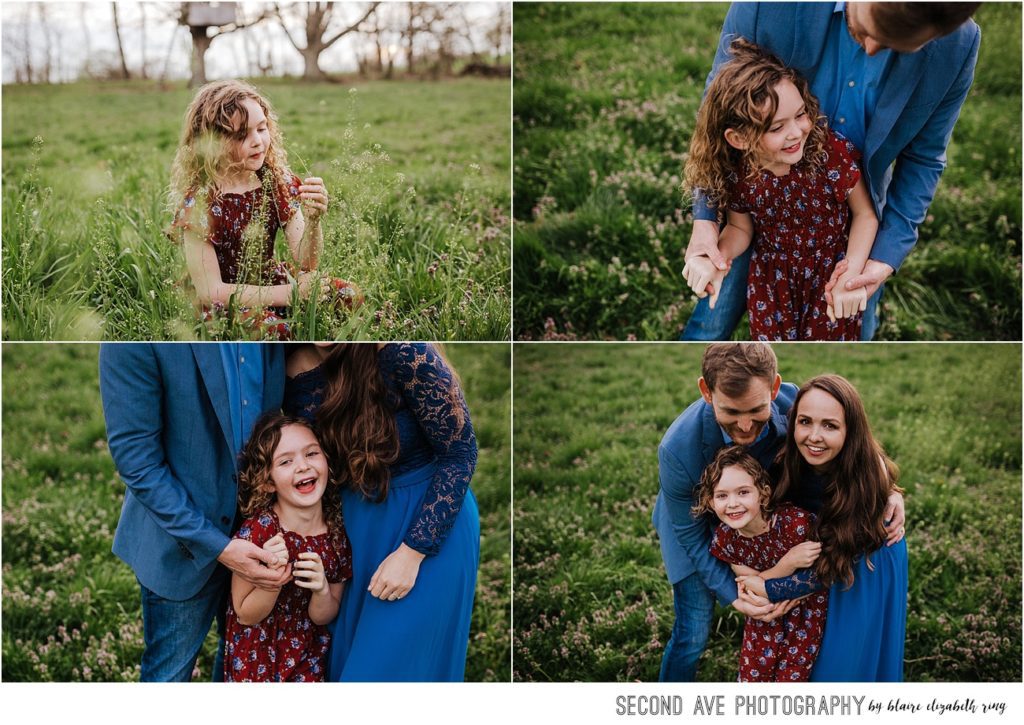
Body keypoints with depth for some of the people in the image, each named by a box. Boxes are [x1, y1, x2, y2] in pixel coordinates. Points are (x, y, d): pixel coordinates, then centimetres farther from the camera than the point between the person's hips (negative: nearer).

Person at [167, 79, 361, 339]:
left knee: (349, 296, -15)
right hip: (222, 303, -5)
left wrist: (313, 220, -25)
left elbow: (306, 263, -3)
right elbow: (210, 290, -18)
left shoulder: (276, 180, -2)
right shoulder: (198, 201, -18)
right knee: (271, 328, -35)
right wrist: (291, 293, -23)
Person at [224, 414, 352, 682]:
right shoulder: (257, 530, -21)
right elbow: (245, 615, -14)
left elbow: (322, 617, -3)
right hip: (257, 657, -3)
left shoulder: (338, 531, -10)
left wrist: (322, 591, -24)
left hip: (309, 657, 3)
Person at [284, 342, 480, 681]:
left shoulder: (401, 352, -25)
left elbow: (460, 453, -18)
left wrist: (412, 552, -19)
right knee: (344, 660, 14)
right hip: (359, 526, 5)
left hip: (430, 525, -5)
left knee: (390, 666, 0)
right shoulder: (297, 370, -9)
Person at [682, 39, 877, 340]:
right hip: (771, 281, 2)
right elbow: (740, 228, -2)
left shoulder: (833, 151, -28)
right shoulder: (734, 175, -21)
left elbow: (865, 214, -13)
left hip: (832, 273, -2)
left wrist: (851, 275, -22)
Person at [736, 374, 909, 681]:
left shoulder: (869, 478, -37)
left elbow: (833, 566, -29)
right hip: (812, 549, 4)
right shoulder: (792, 462, -26)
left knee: (849, 660, 11)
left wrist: (769, 589, -27)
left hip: (866, 563, -4)